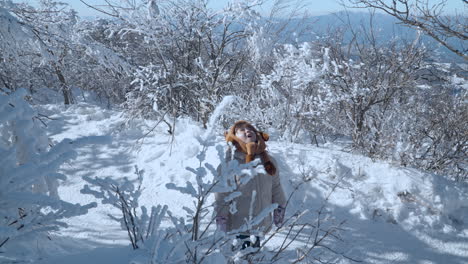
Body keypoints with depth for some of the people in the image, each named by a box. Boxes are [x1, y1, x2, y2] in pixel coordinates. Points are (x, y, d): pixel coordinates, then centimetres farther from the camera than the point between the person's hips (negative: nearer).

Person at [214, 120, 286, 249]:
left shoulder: (268, 161, 3)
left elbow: (276, 190, 15)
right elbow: (221, 199, -11)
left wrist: (279, 211, 19)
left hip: (262, 227, 5)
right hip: (238, 229, -5)